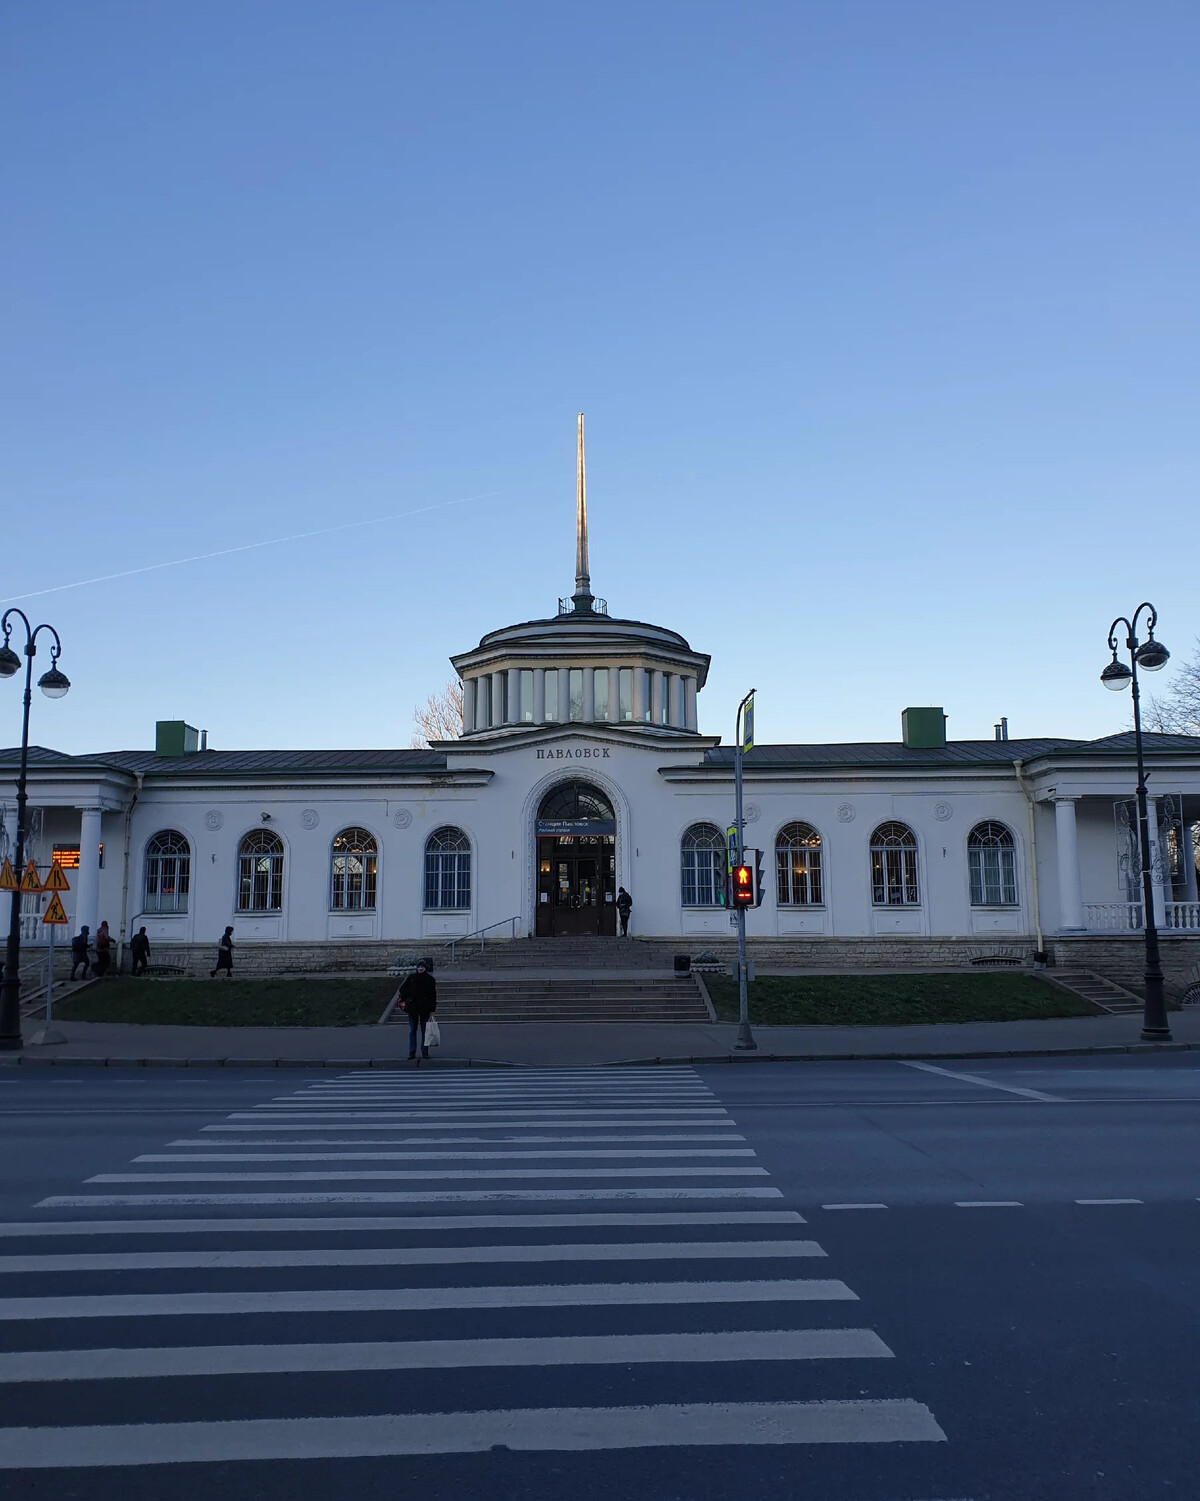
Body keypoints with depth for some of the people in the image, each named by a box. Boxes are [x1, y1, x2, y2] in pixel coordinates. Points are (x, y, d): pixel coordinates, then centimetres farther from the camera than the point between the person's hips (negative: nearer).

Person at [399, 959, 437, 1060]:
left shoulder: (430, 979, -1)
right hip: (413, 1008, 1)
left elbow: (433, 995, 0)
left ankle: (425, 1052, 12)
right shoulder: (411, 977, 0)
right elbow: (402, 989, 10)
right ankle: (412, 1052, 10)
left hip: (425, 1009, -1)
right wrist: (405, 999, 0)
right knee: (412, 1031, 4)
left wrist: (432, 1010, -3)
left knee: (425, 1031, 5)